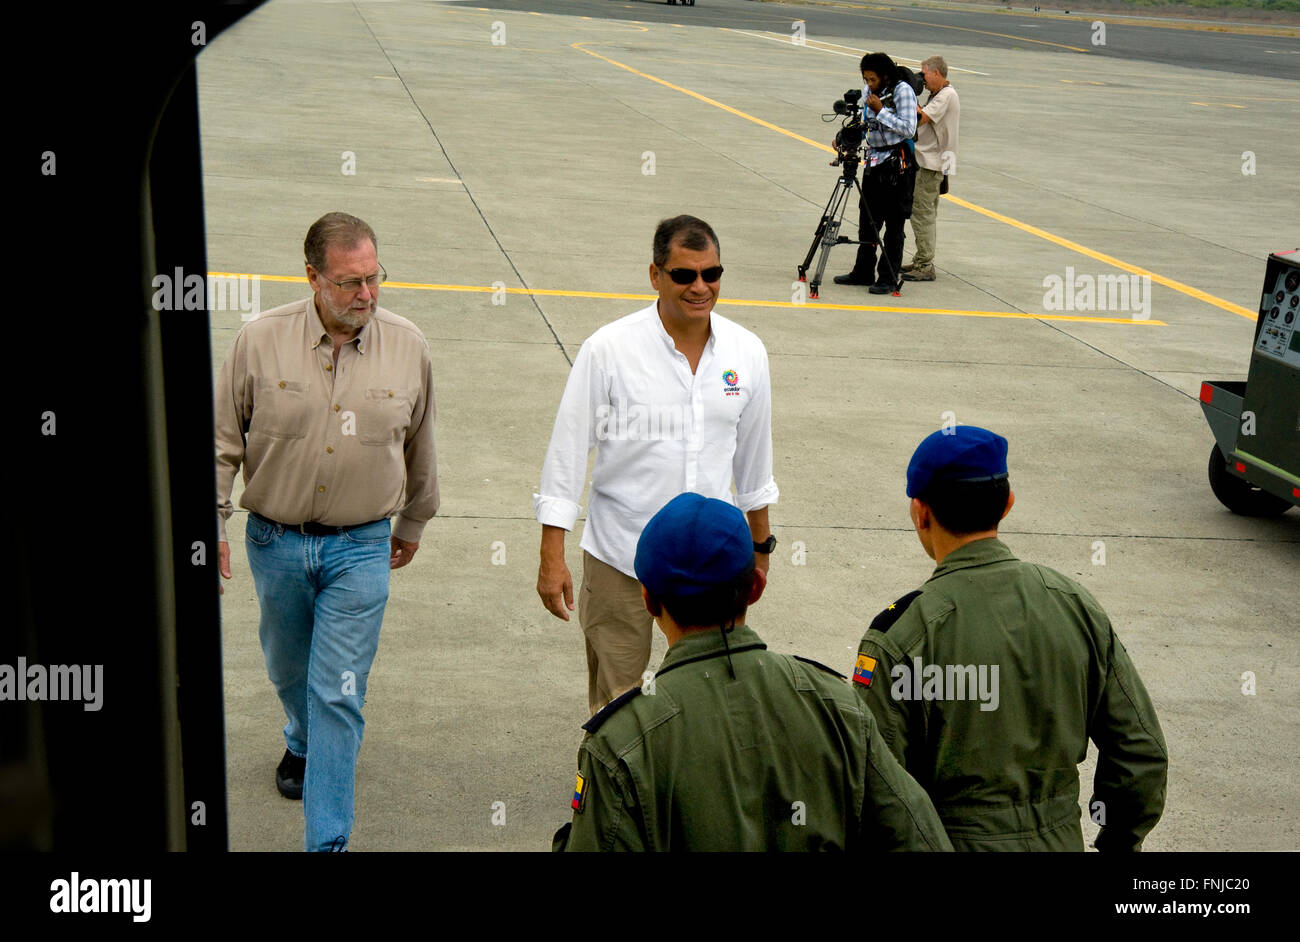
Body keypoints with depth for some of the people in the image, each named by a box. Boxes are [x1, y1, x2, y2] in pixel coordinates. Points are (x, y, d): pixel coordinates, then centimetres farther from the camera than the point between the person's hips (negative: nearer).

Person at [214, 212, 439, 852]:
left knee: (339, 693, -4)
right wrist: (209, 525, 1)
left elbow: (419, 446, 10)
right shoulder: (260, 342, -9)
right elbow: (222, 443, 1)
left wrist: (413, 523, 19)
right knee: (288, 670, 22)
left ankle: (328, 839, 4)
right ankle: (304, 743, 55)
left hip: (362, 547, -1)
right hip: (275, 541, 1)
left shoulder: (407, 347, -5)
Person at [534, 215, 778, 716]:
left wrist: (760, 545, 20)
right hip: (619, 558, -2)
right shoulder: (608, 350, -11)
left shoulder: (747, 352, 1)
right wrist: (551, 559, -10)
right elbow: (567, 453, -7)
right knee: (615, 705, 7)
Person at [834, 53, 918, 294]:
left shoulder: (903, 90, -12)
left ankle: (889, 278, 1)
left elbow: (908, 129, -17)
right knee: (867, 220, 12)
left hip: (897, 164, -7)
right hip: (874, 161, 7)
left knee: (894, 224, -3)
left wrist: (881, 111, -18)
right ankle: (863, 272, 21)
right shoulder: (868, 92, 9)